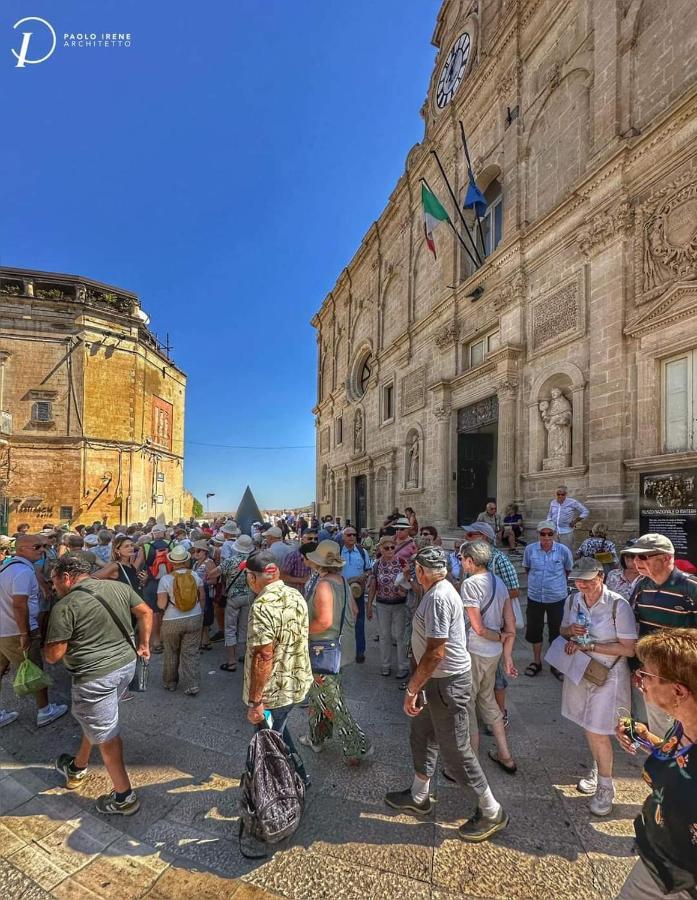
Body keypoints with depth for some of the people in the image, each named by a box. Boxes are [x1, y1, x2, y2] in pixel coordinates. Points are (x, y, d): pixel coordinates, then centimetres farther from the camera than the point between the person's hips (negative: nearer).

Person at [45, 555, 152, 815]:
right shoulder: (118, 587, 1)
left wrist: (48, 643, 9)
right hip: (127, 664, 7)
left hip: (96, 676, -7)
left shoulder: (65, 606, -16)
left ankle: (125, 797, 21)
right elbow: (146, 612, 7)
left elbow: (53, 655, -13)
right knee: (95, 720, 28)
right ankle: (78, 767, 50)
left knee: (106, 735, 9)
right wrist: (144, 644, 17)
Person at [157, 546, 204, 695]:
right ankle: (192, 685, 7)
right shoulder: (195, 575, -6)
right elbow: (202, 597, 2)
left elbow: (161, 604, -13)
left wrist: (159, 602, 9)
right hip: (194, 619, 2)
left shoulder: (165, 579, -14)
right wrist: (200, 612, 17)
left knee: (171, 654, 18)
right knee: (191, 653, 9)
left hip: (172, 621, -1)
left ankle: (170, 682, 34)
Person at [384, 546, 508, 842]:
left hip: (447, 683, -10)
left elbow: (435, 652, -29)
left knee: (455, 751, 5)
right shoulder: (441, 590, 5)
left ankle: (492, 812, 24)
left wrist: (412, 689, -21)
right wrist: (418, 685, 22)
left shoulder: (437, 598, -27)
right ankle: (418, 797, 41)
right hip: (437, 680, 10)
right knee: (422, 736, 22)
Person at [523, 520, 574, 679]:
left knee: (556, 632, 14)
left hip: (557, 598, -1)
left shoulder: (563, 550, -13)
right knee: (534, 630, 14)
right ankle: (537, 662, 36)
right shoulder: (530, 549, -11)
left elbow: (568, 570, 6)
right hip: (535, 597, 1)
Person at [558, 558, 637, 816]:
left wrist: (589, 645, -21)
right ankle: (597, 771, 43)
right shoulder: (573, 601, -4)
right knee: (588, 727, 18)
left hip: (607, 675, -5)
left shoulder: (618, 605, -20)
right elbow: (563, 630, 11)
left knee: (598, 733, 2)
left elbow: (629, 649, -18)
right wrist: (570, 631, -13)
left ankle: (606, 788, 25)